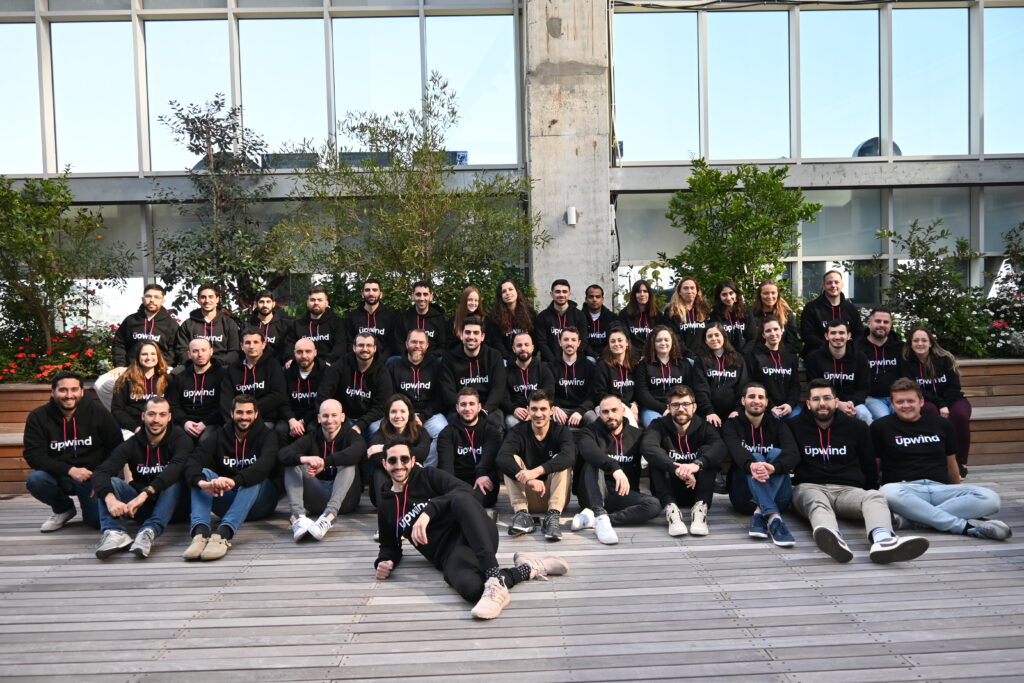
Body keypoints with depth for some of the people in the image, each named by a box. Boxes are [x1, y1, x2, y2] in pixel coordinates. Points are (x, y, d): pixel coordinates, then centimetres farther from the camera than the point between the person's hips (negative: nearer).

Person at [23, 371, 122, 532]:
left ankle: (88, 505, 19)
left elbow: (117, 448, -3)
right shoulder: (37, 417, -6)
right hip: (59, 476, 2)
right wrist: (70, 470, -23)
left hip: (93, 477, -1)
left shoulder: (97, 411, -7)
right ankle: (63, 509, 3)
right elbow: (33, 455, -11)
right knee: (35, 480, -31)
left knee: (99, 519, -22)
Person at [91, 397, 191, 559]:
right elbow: (101, 472, -17)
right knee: (110, 481, -16)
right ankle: (115, 533, -38)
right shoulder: (132, 444, -2)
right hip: (139, 506, 3)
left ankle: (149, 532, -44)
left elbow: (177, 468, -31)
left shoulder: (181, 439, -10)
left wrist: (146, 492, -44)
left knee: (175, 479, -30)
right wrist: (110, 498, -38)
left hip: (170, 506, -3)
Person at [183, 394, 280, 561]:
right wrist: (201, 482, -37)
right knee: (203, 472, -19)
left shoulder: (266, 435, -4)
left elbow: (265, 465, -26)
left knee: (255, 478, -31)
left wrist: (234, 481, -45)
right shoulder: (219, 436, 4)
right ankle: (200, 533, -42)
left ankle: (223, 534, -49)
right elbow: (192, 463, -13)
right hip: (227, 501, 3)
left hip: (259, 501, -3)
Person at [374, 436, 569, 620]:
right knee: (469, 587, -37)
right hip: (450, 554, 1)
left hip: (469, 532, -1)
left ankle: (496, 580, -40)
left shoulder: (428, 475, 9)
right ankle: (528, 568, -16)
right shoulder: (385, 509, 19)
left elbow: (463, 490, -9)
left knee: (460, 500, -38)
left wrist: (428, 511, -22)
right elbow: (390, 545, 30)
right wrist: (384, 561, 6)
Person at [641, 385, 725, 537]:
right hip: (669, 491, -1)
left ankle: (700, 507, -31)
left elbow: (719, 447, -24)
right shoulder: (659, 426, -3)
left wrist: (697, 464, -45)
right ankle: (670, 508, -37)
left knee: (707, 450, -19)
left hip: (696, 490, 1)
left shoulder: (704, 427, 0)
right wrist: (675, 468, -44)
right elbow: (647, 447, -28)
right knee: (657, 455, -23)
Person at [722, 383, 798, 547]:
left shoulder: (777, 426, 11)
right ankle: (773, 517, -47)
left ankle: (760, 514, -38)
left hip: (778, 497, 1)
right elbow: (736, 450, -18)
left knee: (776, 453, -22)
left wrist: (773, 468, -36)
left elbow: (793, 453, -11)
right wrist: (751, 466, -43)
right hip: (743, 495, -1)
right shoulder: (732, 425, 6)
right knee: (755, 456, -27)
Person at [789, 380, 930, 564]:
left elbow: (869, 465, 23)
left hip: (848, 489, 3)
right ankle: (832, 539, -71)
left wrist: (870, 491, 15)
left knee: (874, 497, -31)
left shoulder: (857, 427, 15)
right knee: (817, 502, -38)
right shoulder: (795, 427, 9)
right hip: (810, 487, -2)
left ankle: (882, 541, -62)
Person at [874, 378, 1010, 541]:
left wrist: (959, 495, 30)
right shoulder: (880, 427, 7)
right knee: (888, 491, -40)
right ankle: (964, 525, -33)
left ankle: (907, 519, -33)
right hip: (906, 488, -4)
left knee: (990, 498, -24)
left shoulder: (942, 424, 17)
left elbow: (951, 465, 25)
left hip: (940, 488, 4)